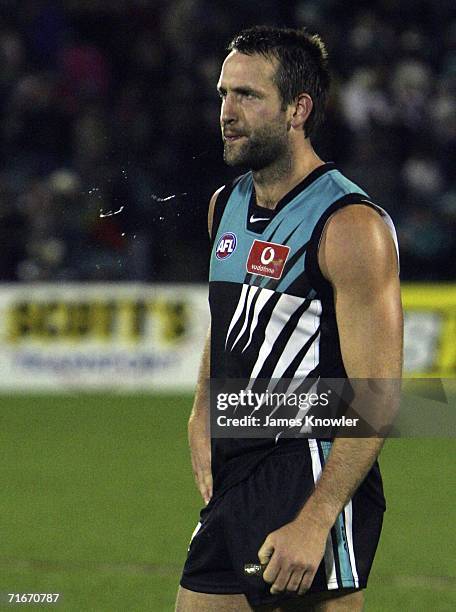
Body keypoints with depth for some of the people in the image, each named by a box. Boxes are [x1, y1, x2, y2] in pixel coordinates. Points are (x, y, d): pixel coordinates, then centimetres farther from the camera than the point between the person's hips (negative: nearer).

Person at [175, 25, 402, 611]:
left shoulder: (352, 227, -14)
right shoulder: (226, 205, 12)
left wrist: (314, 523, -26)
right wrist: (202, 415, 14)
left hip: (312, 480, -8)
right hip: (232, 482, 8)